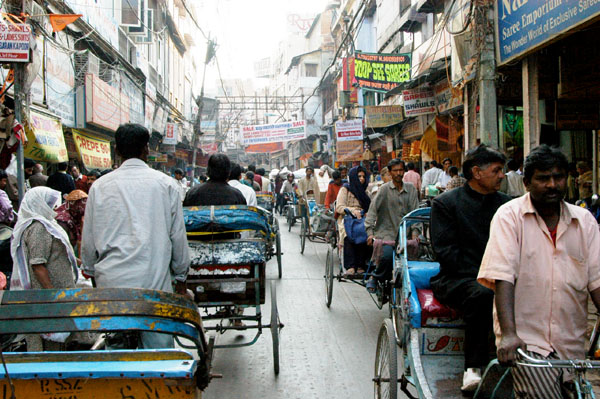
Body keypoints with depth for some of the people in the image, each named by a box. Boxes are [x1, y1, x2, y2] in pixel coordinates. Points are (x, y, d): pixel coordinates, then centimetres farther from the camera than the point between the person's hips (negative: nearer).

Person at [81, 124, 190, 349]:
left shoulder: (100, 186, 4)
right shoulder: (165, 184, 2)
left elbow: (88, 238, 10)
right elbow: (178, 236, 6)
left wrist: (90, 272, 25)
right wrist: (180, 278, 16)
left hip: (111, 282, 1)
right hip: (155, 280, -1)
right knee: (158, 349, 4)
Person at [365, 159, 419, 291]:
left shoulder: (411, 189, 11)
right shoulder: (385, 189, 1)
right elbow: (373, 209, -4)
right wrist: (370, 232, -14)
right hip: (386, 232, -3)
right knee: (387, 254, -28)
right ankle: (375, 278, 0)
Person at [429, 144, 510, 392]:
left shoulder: (506, 203, 16)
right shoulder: (445, 203, 2)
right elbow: (445, 251, -7)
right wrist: (481, 276, -16)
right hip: (457, 279, -4)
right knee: (482, 295, -36)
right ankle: (473, 368, -27)